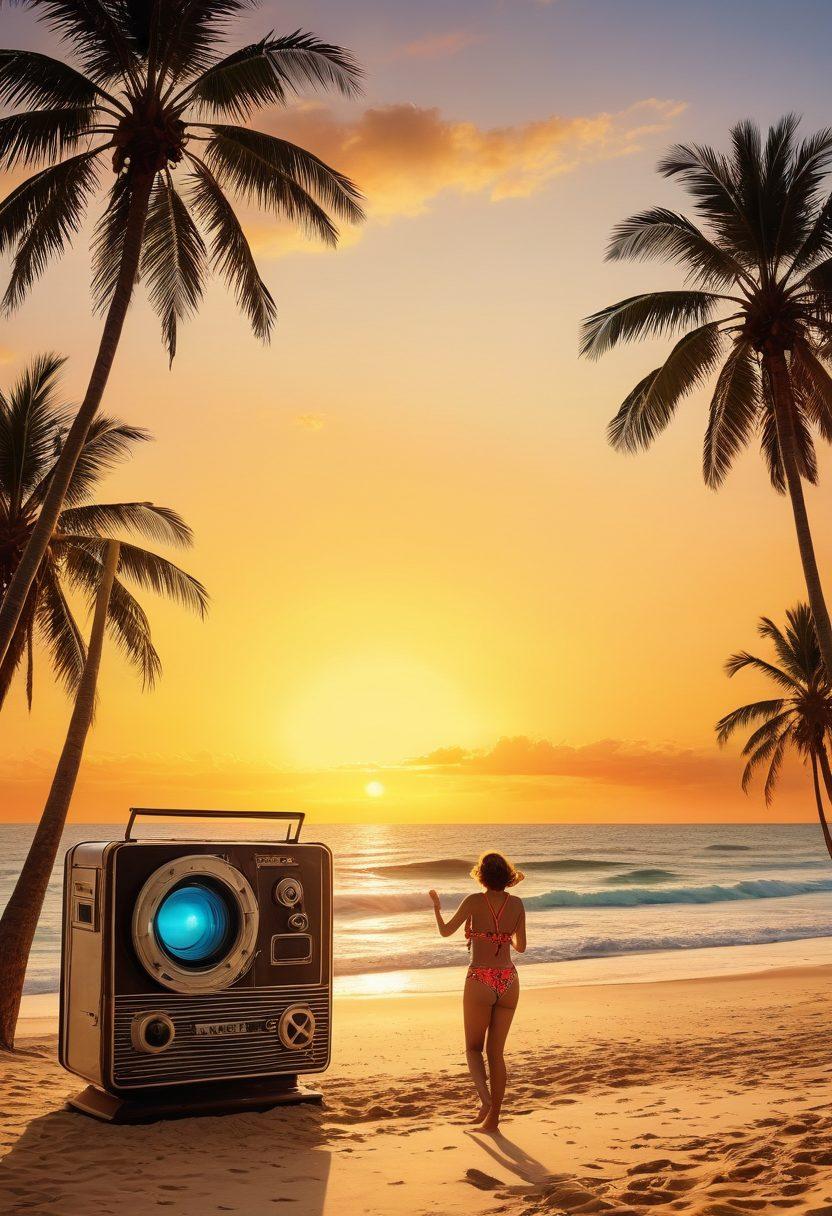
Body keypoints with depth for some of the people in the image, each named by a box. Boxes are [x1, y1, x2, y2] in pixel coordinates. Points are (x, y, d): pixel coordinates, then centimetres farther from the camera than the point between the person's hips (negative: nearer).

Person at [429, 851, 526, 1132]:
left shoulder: (475, 901, -7)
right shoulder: (516, 904, 3)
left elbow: (445, 931, 6)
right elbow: (521, 946, 10)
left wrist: (436, 906, 23)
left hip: (480, 980, -3)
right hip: (508, 981, 3)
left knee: (474, 1048, 12)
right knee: (496, 1051, 13)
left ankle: (484, 1096, -13)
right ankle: (492, 1118, 13)